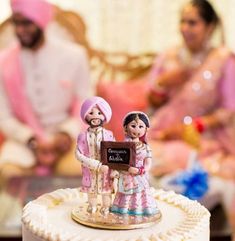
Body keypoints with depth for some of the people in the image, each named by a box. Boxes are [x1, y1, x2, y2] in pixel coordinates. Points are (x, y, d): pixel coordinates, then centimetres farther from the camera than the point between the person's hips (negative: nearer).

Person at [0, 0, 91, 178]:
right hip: (24, 139, 1)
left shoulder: (74, 56, -3)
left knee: (76, 169, -31)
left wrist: (67, 134, -16)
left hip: (64, 137, 0)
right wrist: (31, 141, -15)